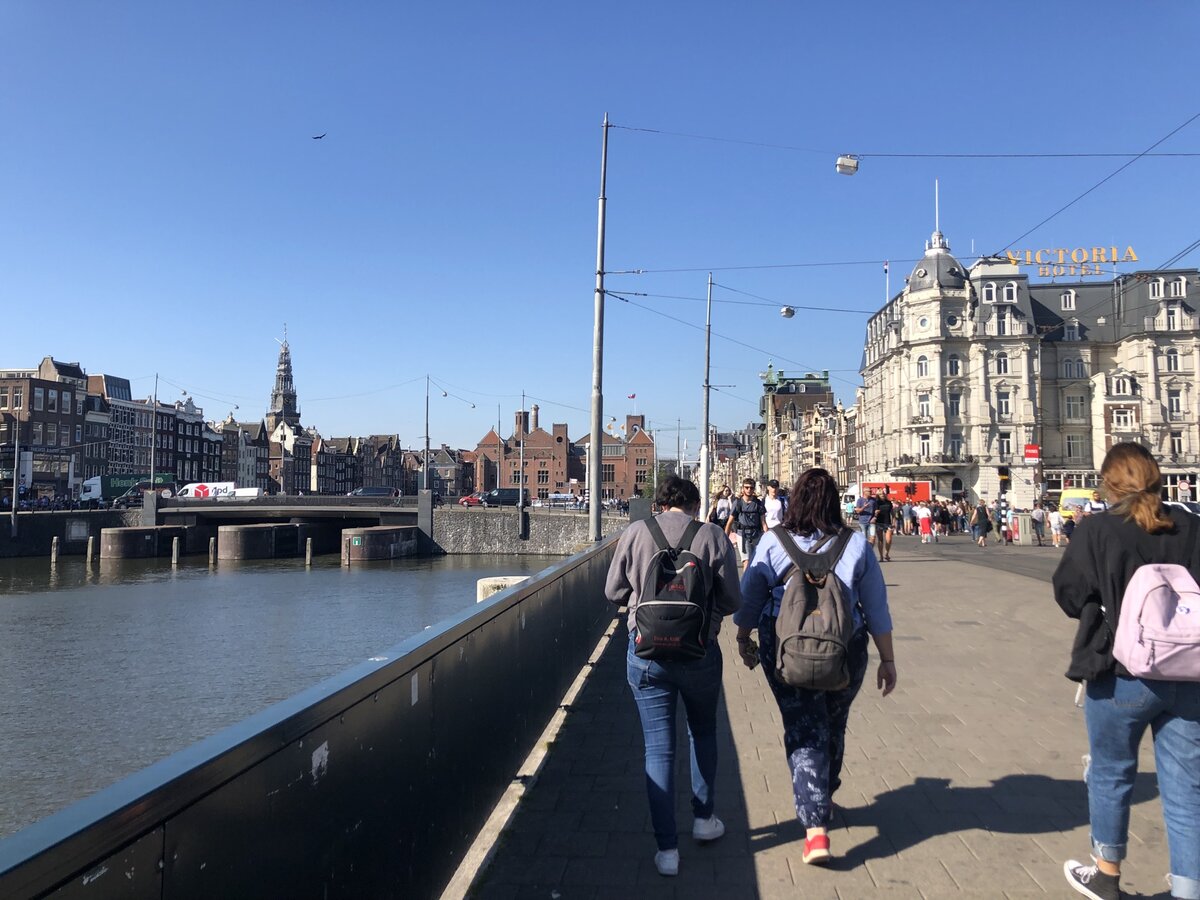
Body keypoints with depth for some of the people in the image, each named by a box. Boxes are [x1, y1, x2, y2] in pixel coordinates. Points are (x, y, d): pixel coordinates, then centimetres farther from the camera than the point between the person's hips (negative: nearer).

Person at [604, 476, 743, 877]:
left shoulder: (635, 533, -5)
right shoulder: (713, 536, -8)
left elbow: (614, 592, 2)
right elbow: (732, 601, -4)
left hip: (646, 651, 0)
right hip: (699, 651, 0)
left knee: (658, 748, 8)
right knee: (703, 734, 25)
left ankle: (667, 849, 13)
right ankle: (704, 818, 38)